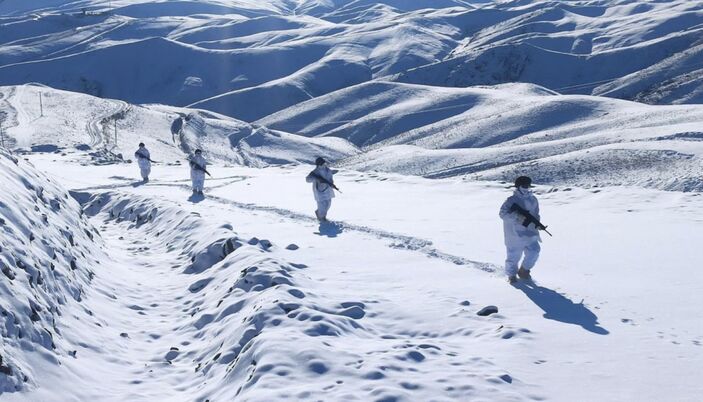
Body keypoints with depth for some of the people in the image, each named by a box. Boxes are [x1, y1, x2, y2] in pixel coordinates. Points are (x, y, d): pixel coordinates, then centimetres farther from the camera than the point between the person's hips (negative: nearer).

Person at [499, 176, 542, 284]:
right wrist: (517, 216, -27)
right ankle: (511, 274, 24)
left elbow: (535, 214, 21)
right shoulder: (512, 200, -9)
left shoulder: (533, 200, 10)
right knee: (514, 255, 1)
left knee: (534, 250, -5)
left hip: (529, 232, 5)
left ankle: (524, 270, 19)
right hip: (514, 234, -5)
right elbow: (503, 213, -17)